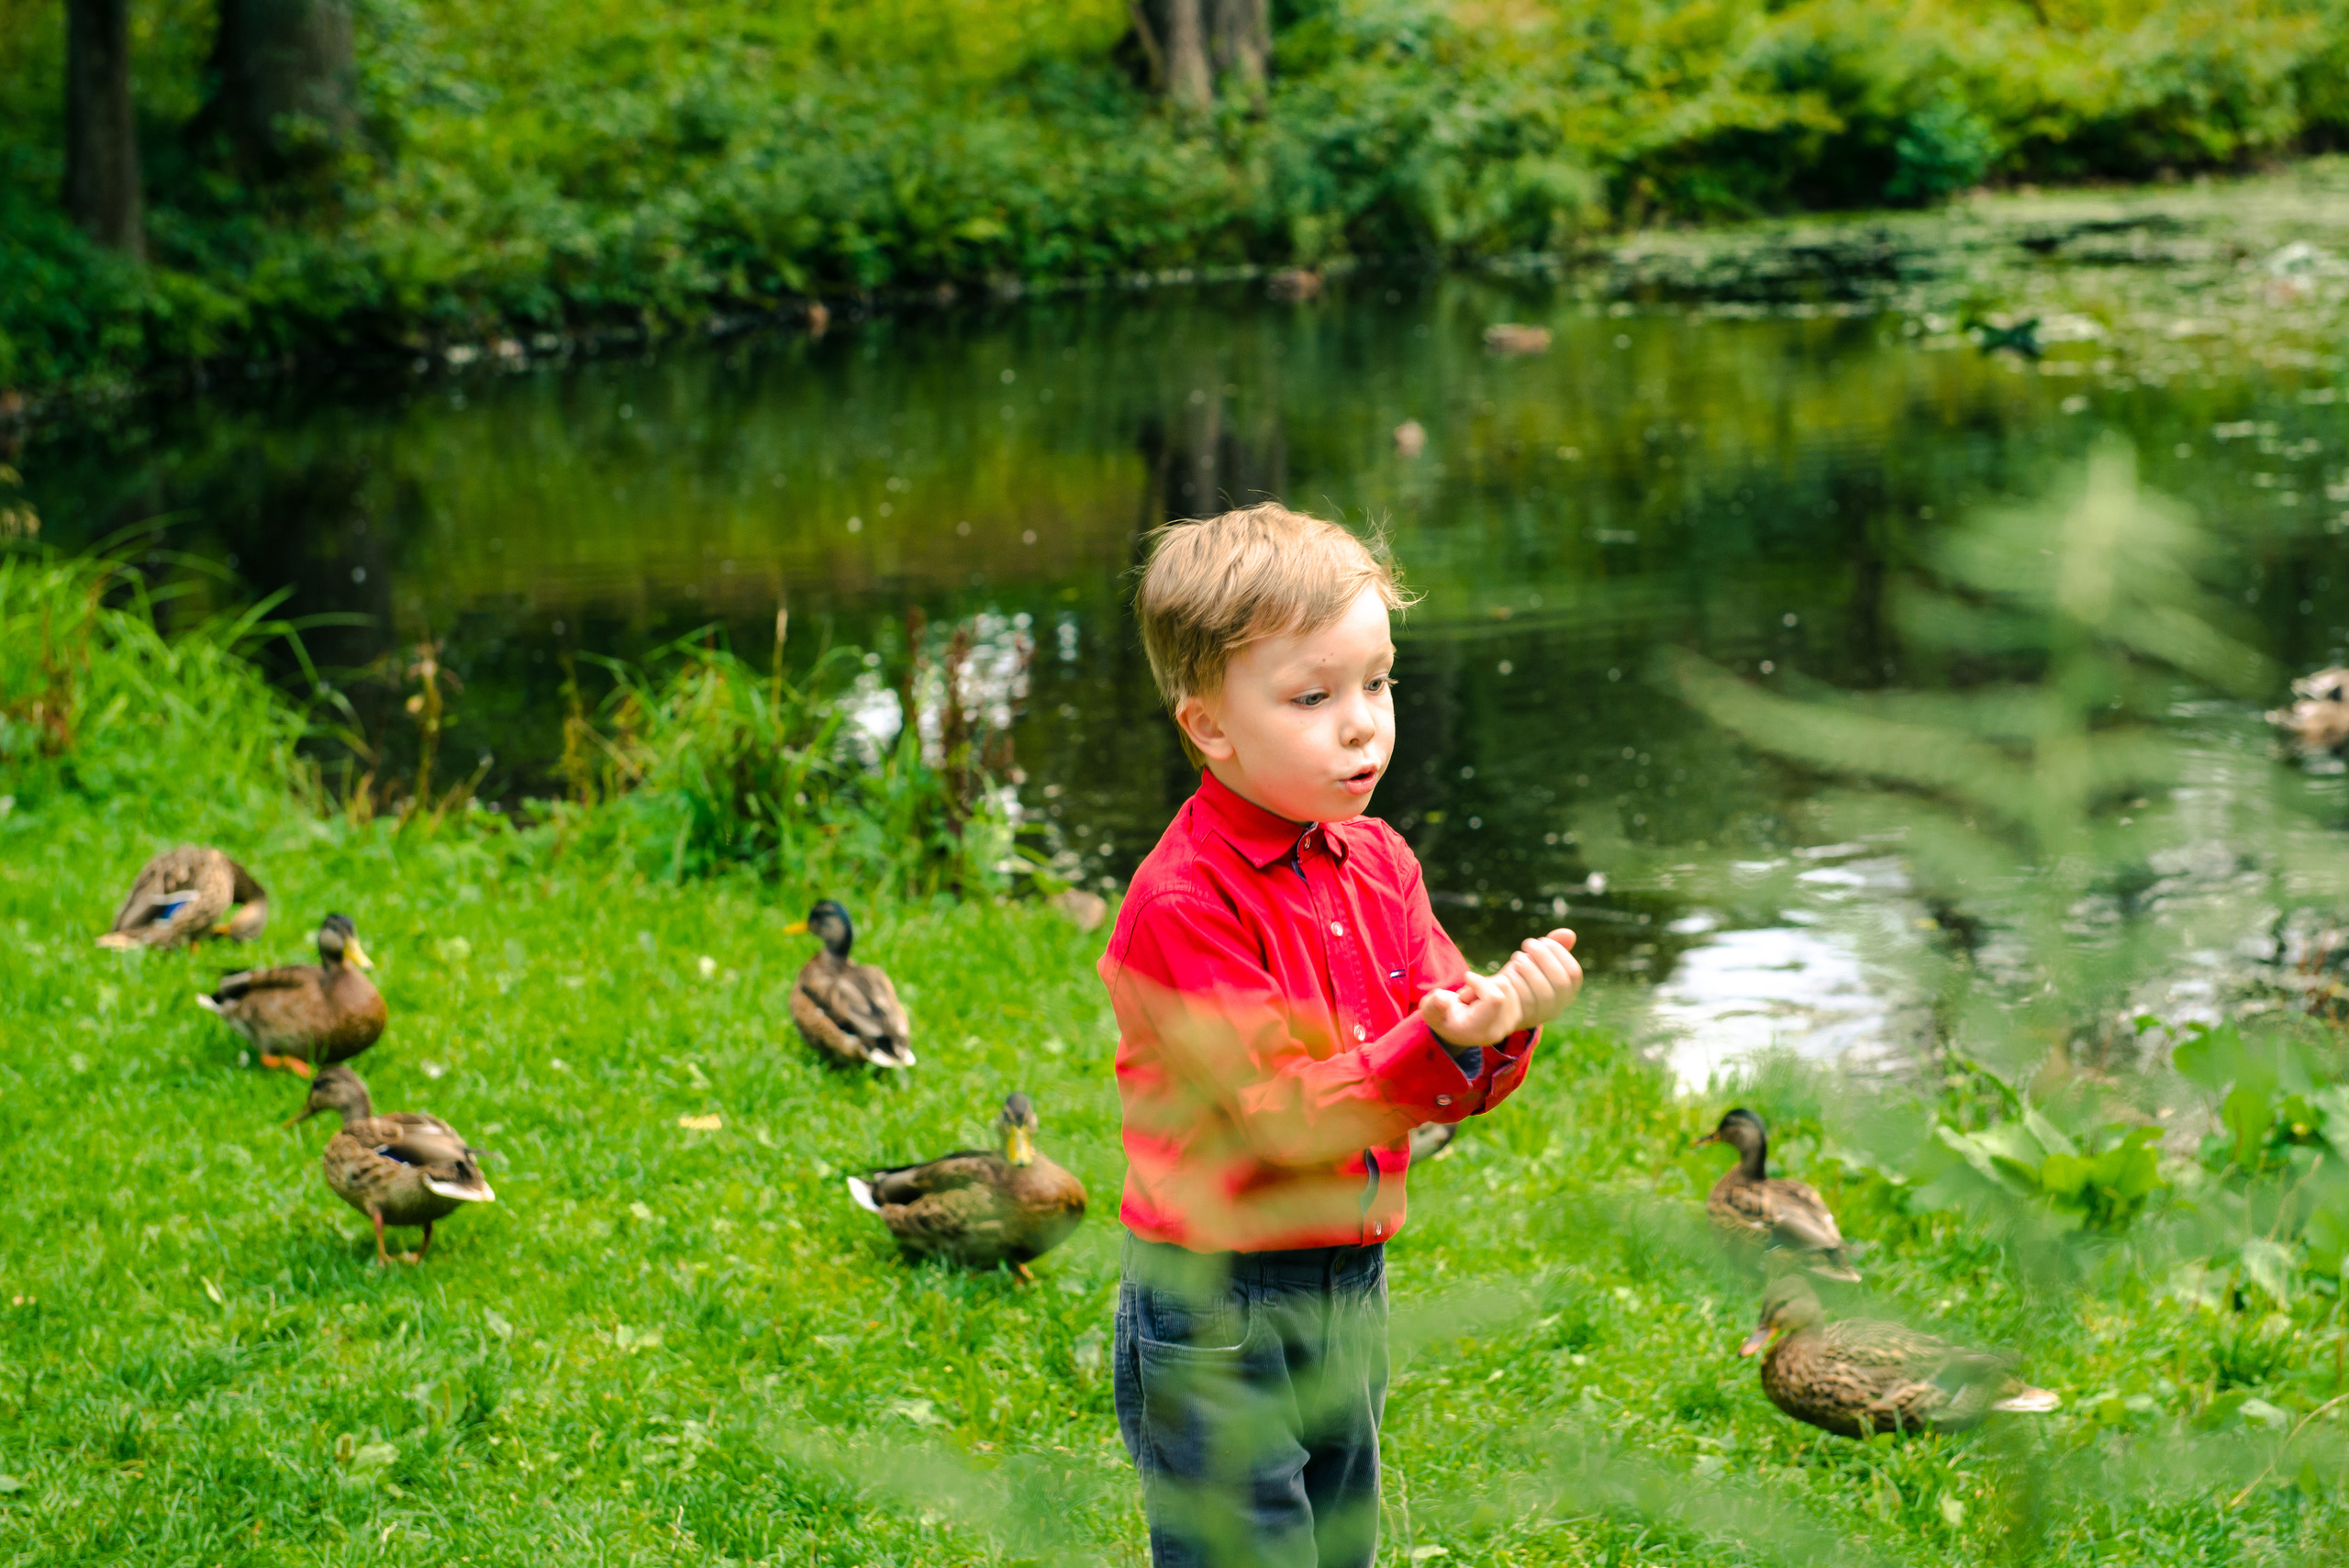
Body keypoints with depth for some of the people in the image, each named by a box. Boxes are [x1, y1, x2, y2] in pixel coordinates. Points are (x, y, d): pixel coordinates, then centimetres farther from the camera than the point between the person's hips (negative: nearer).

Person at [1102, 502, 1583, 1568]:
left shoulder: (1377, 860, 5)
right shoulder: (1183, 901, -19)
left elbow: (1453, 1082, 3)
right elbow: (1272, 1118, -22)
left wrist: (1504, 1021, -20)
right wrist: (1436, 1047, -33)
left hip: (1350, 1277, 7)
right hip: (1219, 1305, -7)